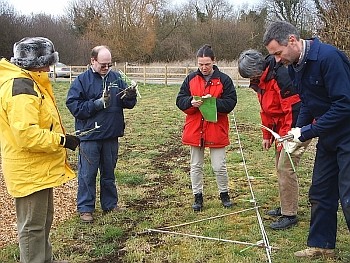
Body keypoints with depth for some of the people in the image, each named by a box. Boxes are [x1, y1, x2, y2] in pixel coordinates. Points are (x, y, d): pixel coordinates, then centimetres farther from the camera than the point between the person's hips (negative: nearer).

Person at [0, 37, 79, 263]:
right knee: (33, 225, 3)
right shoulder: (21, 87, -22)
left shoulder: (28, 83, 12)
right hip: (30, 171, -11)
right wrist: (62, 140, -22)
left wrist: (60, 138, 8)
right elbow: (26, 134, -30)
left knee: (44, 221, 23)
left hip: (39, 168, 11)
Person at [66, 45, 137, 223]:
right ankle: (85, 208, 17)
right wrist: (97, 104, -21)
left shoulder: (116, 77, 5)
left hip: (111, 135, 4)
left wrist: (130, 96, -15)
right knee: (87, 174, 4)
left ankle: (110, 204, 30)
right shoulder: (82, 80, -7)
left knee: (109, 172, 16)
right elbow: (73, 105, -12)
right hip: (89, 136, -4)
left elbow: (128, 103, 8)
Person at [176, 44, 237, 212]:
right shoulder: (190, 79, 4)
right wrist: (191, 102, -18)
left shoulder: (223, 80, -3)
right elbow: (180, 100, 3)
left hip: (216, 130, -2)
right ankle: (198, 197, 25)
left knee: (219, 167, 5)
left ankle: (224, 194, 27)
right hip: (194, 130, 3)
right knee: (196, 166, 12)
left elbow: (231, 102, -8)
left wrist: (214, 102, -23)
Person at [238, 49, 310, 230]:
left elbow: (294, 109, -26)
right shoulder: (260, 81, 7)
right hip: (282, 129, 10)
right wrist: (267, 136, 16)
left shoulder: (282, 76, -24)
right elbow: (266, 110, 17)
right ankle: (285, 207, 28)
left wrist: (285, 138, -22)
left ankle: (289, 215, -1)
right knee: (280, 167, 15)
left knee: (285, 168, -10)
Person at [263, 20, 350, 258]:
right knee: (320, 193, 14)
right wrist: (298, 128, -2)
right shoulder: (295, 67, 4)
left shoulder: (328, 56, -24)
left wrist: (308, 132, -23)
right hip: (328, 136, 9)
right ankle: (321, 245, 29)